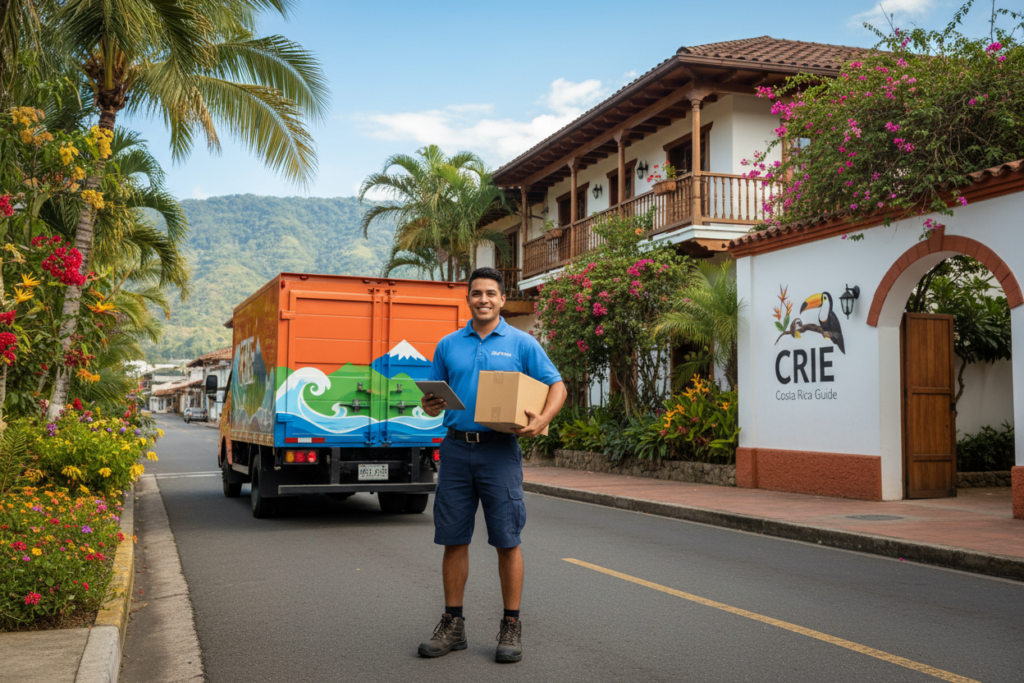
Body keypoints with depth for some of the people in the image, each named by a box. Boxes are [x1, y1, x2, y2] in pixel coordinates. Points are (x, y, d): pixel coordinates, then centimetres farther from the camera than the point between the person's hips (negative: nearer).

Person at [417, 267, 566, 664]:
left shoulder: (521, 343, 4)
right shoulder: (448, 345, 13)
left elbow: (557, 385, 3)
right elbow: (434, 397, 17)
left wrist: (543, 418, -16)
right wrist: (429, 406, -7)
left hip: (499, 450, -3)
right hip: (456, 449, 3)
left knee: (507, 541, 0)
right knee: (453, 539, 6)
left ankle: (511, 627, 10)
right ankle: (453, 624, 18)